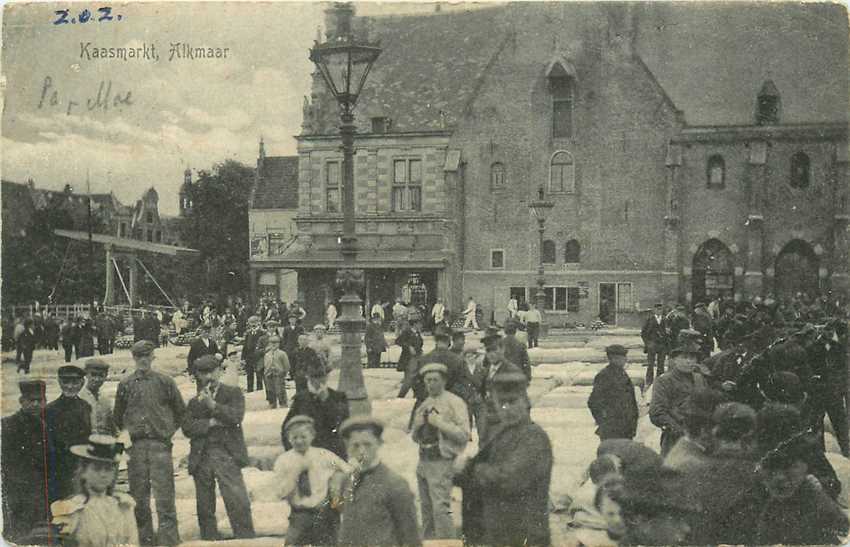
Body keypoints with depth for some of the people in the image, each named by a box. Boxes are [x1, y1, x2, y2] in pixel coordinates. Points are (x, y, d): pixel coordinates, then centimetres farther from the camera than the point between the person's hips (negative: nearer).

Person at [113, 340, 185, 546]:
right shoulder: (125, 385, 8)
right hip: (135, 446, 2)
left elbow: (180, 411, 14)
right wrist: (128, 434, 11)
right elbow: (118, 417, 18)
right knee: (139, 498, 4)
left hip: (160, 445, -2)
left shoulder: (165, 382, 5)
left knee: (164, 496, -6)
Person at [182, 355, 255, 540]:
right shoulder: (194, 402, 18)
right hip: (201, 457, 3)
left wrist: (213, 405, -13)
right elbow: (187, 428, 3)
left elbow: (236, 416, -8)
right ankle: (209, 540, 15)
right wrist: (210, 423, -9)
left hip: (226, 454, -3)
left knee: (238, 502, -13)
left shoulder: (233, 393, 9)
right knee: (205, 508, 6)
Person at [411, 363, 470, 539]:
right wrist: (417, 426, 1)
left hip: (441, 462, -7)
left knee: (441, 509, -14)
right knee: (427, 509, 16)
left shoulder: (454, 402, -7)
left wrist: (440, 423, -18)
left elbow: (464, 435, -15)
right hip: (423, 461, 7)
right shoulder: (424, 405, 14)